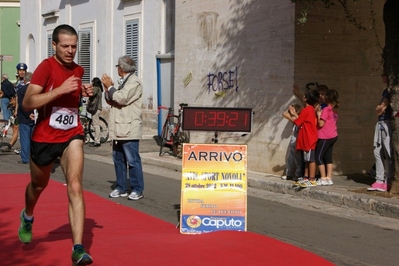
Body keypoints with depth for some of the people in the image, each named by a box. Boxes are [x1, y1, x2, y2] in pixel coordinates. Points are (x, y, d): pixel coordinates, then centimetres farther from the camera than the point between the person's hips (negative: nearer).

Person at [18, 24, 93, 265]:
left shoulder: (78, 70, 3)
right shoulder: (46, 67, -14)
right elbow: (27, 103, -25)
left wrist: (84, 93, 2)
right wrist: (59, 90, -33)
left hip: (72, 136, 2)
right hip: (44, 137, -2)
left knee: (75, 188, -17)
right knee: (38, 185, 21)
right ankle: (27, 218, 55)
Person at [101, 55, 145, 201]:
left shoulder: (134, 82, -9)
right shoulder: (123, 82, 22)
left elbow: (122, 98, -21)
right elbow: (110, 101, 22)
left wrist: (110, 86, -9)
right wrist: (107, 89, 6)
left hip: (129, 130, -10)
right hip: (118, 129, 10)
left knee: (132, 160, -6)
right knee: (118, 159, 11)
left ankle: (137, 190, -2)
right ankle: (121, 188, 18)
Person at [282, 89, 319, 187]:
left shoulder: (306, 110, -16)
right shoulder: (311, 109, 14)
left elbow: (297, 122, -10)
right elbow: (302, 120, 17)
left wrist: (288, 117, 5)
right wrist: (294, 114, 23)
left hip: (309, 139, -10)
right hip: (307, 139, 10)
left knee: (310, 159, -8)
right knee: (307, 160, 13)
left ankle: (312, 180, -7)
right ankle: (306, 178, 18)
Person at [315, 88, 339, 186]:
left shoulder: (326, 109, -16)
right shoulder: (334, 109, 11)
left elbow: (321, 123, -19)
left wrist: (319, 114, -7)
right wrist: (320, 113, 9)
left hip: (325, 137, -9)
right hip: (333, 136, 9)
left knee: (318, 157, -3)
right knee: (328, 157, 11)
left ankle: (323, 178, -5)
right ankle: (329, 178, 10)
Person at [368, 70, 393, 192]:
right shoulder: (385, 90, 21)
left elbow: (381, 108, -13)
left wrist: (381, 108, 6)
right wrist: (380, 107, -3)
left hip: (388, 123, -9)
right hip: (381, 123, 9)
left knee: (388, 153, -7)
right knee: (378, 152, 6)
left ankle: (388, 182, -6)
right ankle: (379, 180, 8)